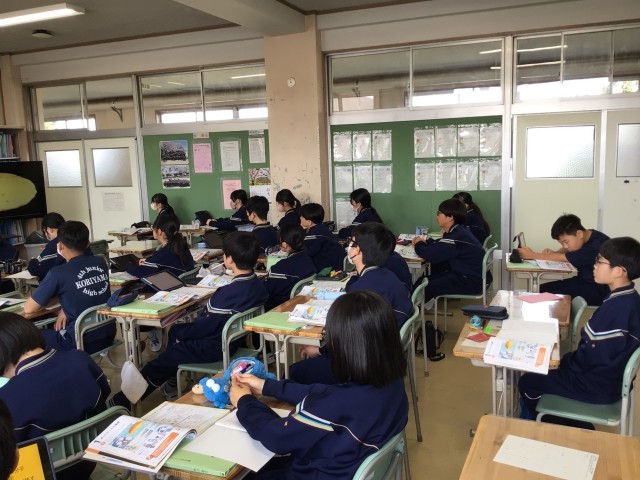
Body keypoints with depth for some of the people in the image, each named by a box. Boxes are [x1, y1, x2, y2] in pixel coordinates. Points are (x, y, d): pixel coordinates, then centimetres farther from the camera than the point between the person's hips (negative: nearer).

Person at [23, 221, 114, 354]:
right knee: (54, 330, 31)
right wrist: (66, 308, 7)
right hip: (109, 335, 6)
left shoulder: (58, 273, -14)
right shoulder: (100, 262, 3)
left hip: (82, 343, -6)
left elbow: (29, 309, -4)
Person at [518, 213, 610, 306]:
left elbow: (562, 258, -22)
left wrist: (532, 255, -16)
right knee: (542, 289, -2)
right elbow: (565, 249, 18)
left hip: (598, 289, -9)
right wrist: (553, 253, -6)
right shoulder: (585, 237, 1)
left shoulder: (596, 246, -25)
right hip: (583, 281, 9)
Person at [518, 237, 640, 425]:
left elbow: (592, 356, -26)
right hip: (610, 376, 9)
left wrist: (564, 361, -8)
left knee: (527, 383, 4)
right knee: (539, 372, 21)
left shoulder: (617, 307, -31)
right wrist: (568, 359, 4)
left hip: (598, 386, -9)